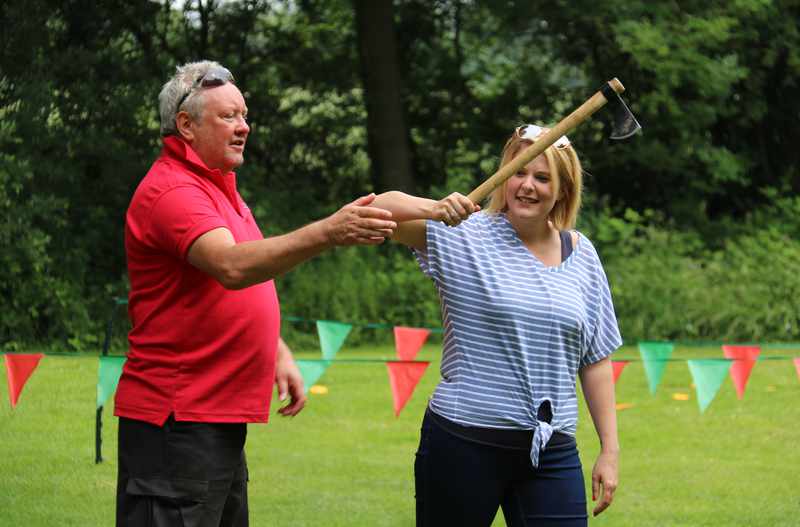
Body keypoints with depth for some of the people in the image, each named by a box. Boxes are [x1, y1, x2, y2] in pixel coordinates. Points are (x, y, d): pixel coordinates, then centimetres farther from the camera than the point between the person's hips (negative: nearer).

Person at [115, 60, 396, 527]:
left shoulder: (217, 185, 18)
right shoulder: (171, 191, -16)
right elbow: (232, 267, -34)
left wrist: (280, 354, 15)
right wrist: (328, 233, -43)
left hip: (221, 416, 11)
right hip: (176, 419, -11)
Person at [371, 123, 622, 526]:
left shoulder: (581, 255, 9)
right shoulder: (466, 236, -3)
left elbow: (595, 360, 13)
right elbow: (378, 209, -14)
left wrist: (609, 450, 10)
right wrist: (434, 209, -33)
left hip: (552, 449, 3)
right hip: (463, 443, -3)